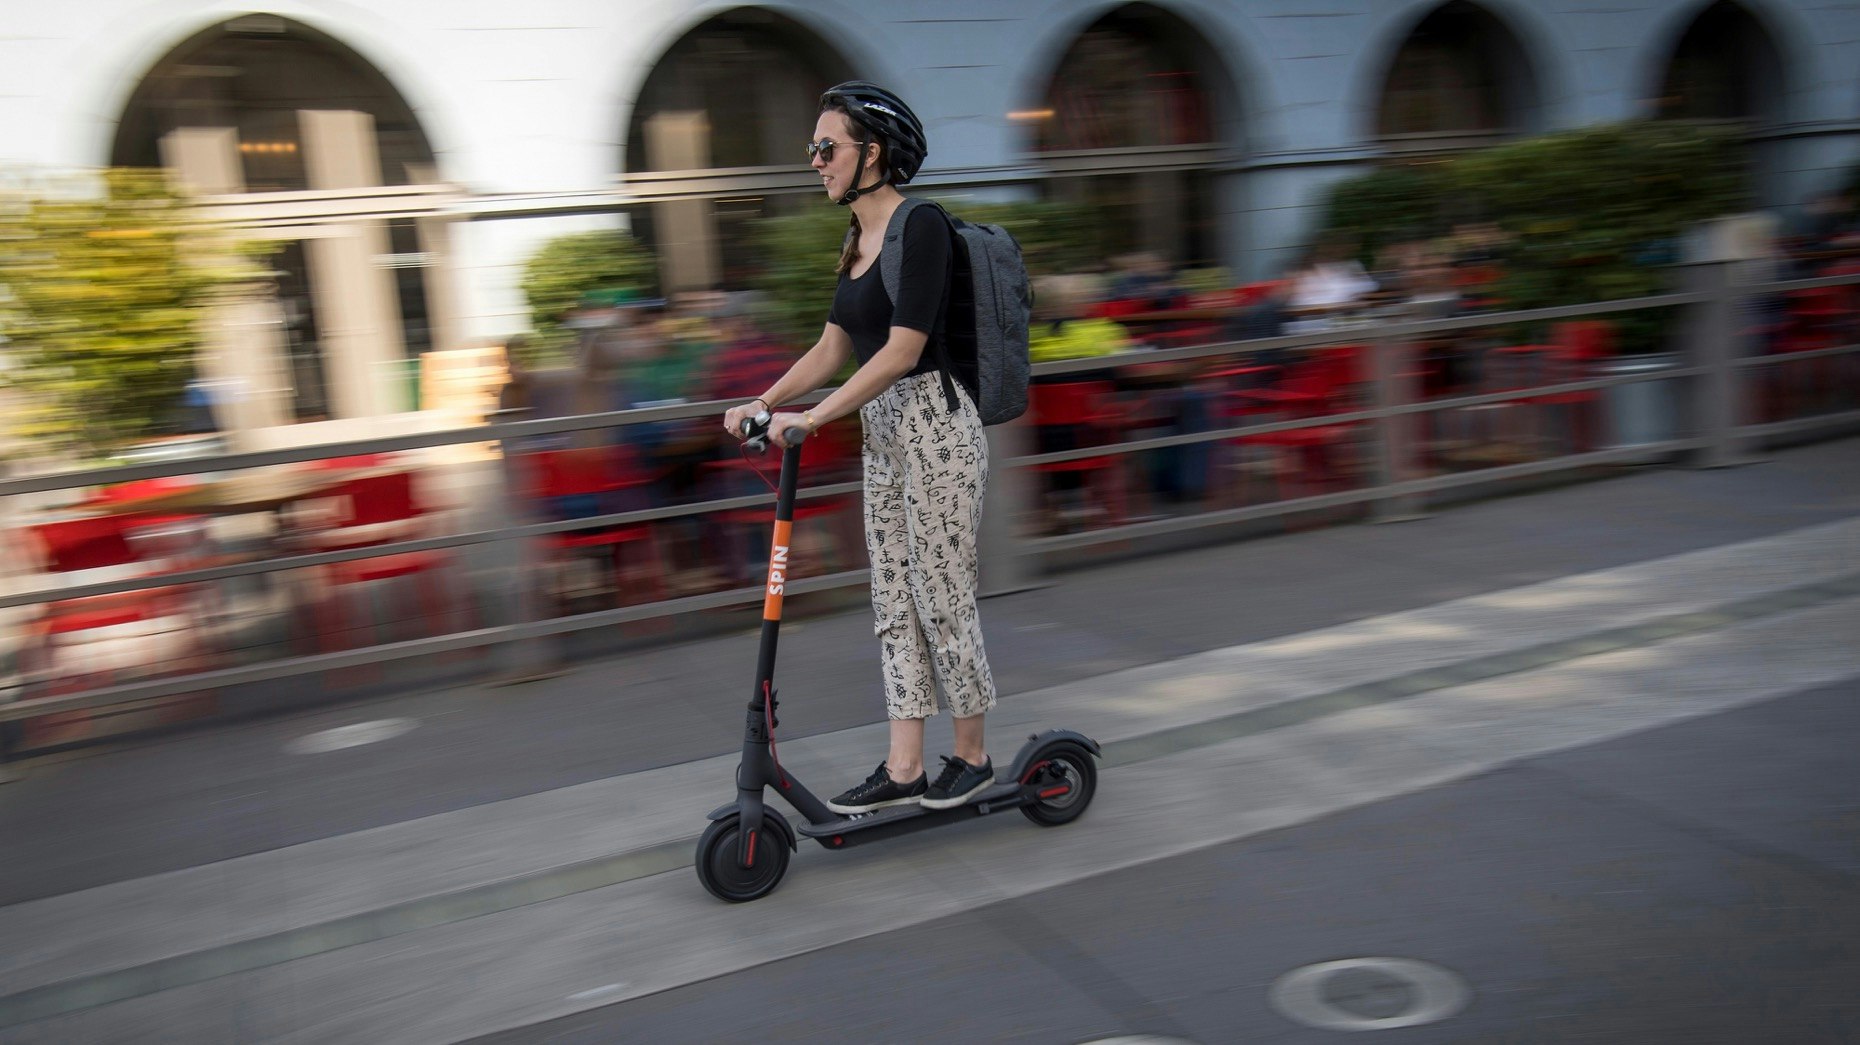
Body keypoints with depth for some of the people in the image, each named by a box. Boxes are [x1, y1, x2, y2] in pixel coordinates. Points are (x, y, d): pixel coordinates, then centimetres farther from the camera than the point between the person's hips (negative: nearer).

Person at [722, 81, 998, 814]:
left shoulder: (920, 226, -14)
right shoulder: (858, 240, 13)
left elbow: (903, 349, -21)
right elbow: (833, 349, 15)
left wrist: (813, 418, -23)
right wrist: (761, 404, 5)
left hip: (934, 424, -9)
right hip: (882, 431, 9)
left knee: (943, 599, 1)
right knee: (894, 602, 10)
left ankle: (973, 758, 18)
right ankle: (904, 769, 18)